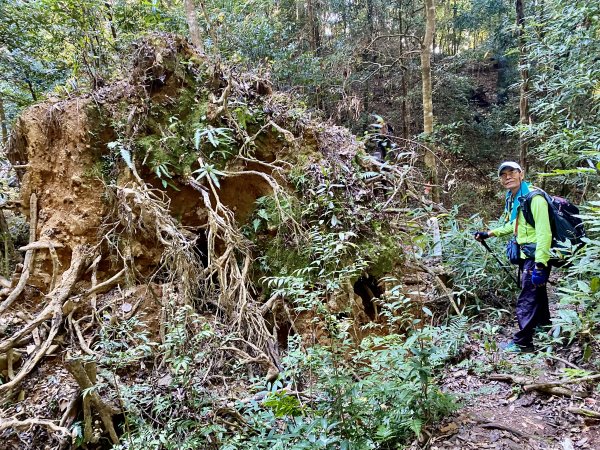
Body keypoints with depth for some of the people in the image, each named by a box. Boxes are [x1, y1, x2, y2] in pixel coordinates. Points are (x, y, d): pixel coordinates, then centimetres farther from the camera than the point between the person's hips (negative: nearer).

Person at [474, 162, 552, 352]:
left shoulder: (534, 198, -20)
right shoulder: (513, 199, 9)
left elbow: (544, 232, -25)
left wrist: (540, 264, -28)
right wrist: (489, 234, 20)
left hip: (536, 256, -9)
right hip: (526, 254, 9)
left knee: (526, 301, -5)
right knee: (536, 296, 22)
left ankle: (522, 342, 5)